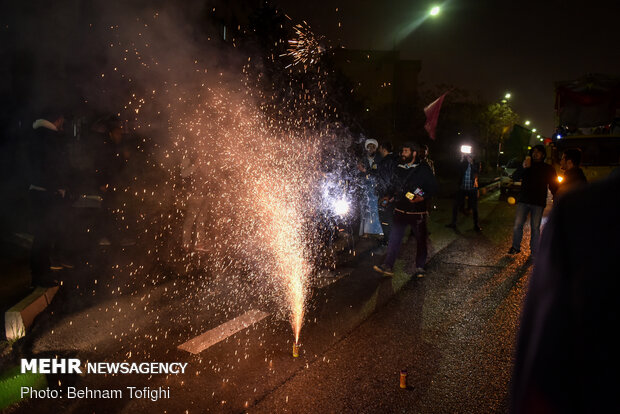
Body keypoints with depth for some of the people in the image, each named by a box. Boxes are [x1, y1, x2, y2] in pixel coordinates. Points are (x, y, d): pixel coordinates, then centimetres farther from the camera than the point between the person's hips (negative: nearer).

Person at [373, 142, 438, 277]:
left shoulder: (423, 169, -6)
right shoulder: (398, 168, 9)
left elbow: (433, 188, -5)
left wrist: (423, 198, -20)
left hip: (417, 212, -3)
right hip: (401, 210, 3)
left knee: (421, 240, 9)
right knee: (394, 238, -4)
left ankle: (420, 267, 25)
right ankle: (388, 266, -1)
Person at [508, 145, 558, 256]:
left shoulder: (548, 169, 7)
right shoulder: (527, 165, 9)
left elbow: (554, 186, 7)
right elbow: (515, 177, -4)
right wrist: (523, 168, -22)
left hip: (538, 202, -1)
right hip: (523, 200, 1)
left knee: (535, 228, 3)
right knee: (517, 224, -5)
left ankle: (534, 253, 13)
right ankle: (515, 247, 11)